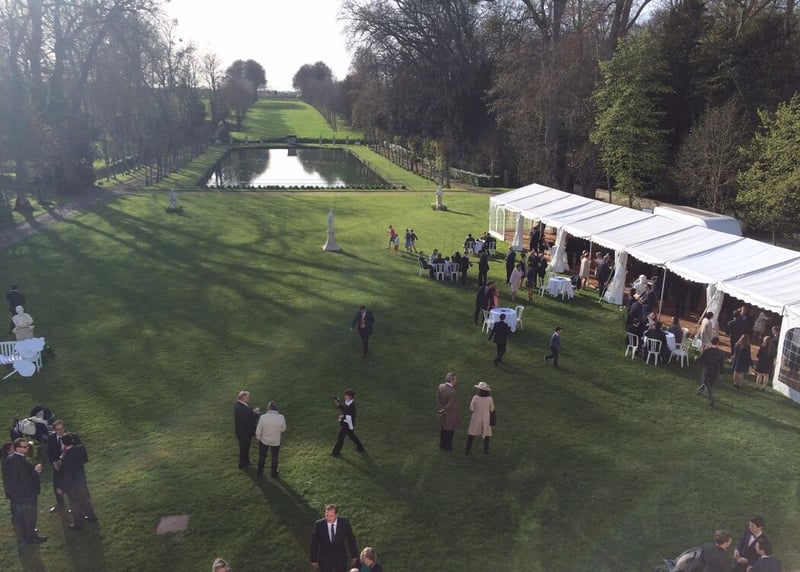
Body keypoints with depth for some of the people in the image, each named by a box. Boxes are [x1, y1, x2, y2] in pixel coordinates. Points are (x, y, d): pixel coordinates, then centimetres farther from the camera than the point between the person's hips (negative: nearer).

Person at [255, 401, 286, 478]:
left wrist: (258, 438, 7)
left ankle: (259, 472, 41)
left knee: (262, 457, 24)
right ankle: (274, 473, 40)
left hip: (264, 441, 0)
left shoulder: (262, 417, -23)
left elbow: (258, 431, -12)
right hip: (276, 442, 0)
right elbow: (283, 429, -6)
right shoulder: (281, 417, -22)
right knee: (274, 457, 23)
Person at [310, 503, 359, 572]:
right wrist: (314, 560, 0)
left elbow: (351, 539, -5)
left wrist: (354, 556, 1)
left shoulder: (344, 522, -17)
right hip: (325, 559, 0)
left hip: (341, 559, 0)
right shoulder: (319, 524, -17)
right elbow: (314, 543, -5)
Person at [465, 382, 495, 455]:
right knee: (486, 435, 20)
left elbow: (471, 409, -10)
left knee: (471, 435, 14)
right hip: (486, 419, 0)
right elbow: (491, 409, -5)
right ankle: (486, 450, 26)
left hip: (476, 419, 0)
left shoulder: (475, 398, -20)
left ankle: (467, 450, 17)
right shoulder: (489, 398, -17)